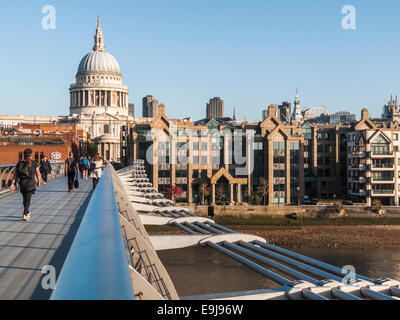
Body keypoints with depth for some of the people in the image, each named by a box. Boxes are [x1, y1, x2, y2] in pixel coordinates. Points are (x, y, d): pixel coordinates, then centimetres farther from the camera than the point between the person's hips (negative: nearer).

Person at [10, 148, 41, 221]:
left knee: (25, 199, 21)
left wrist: (12, 184, -4)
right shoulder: (34, 163, -3)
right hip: (30, 183, -3)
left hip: (22, 183, 3)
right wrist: (39, 182, 17)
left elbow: (15, 174, -1)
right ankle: (25, 215, -14)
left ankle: (27, 212, 36)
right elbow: (38, 174, 1)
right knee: (27, 199, -2)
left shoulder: (19, 163, 4)